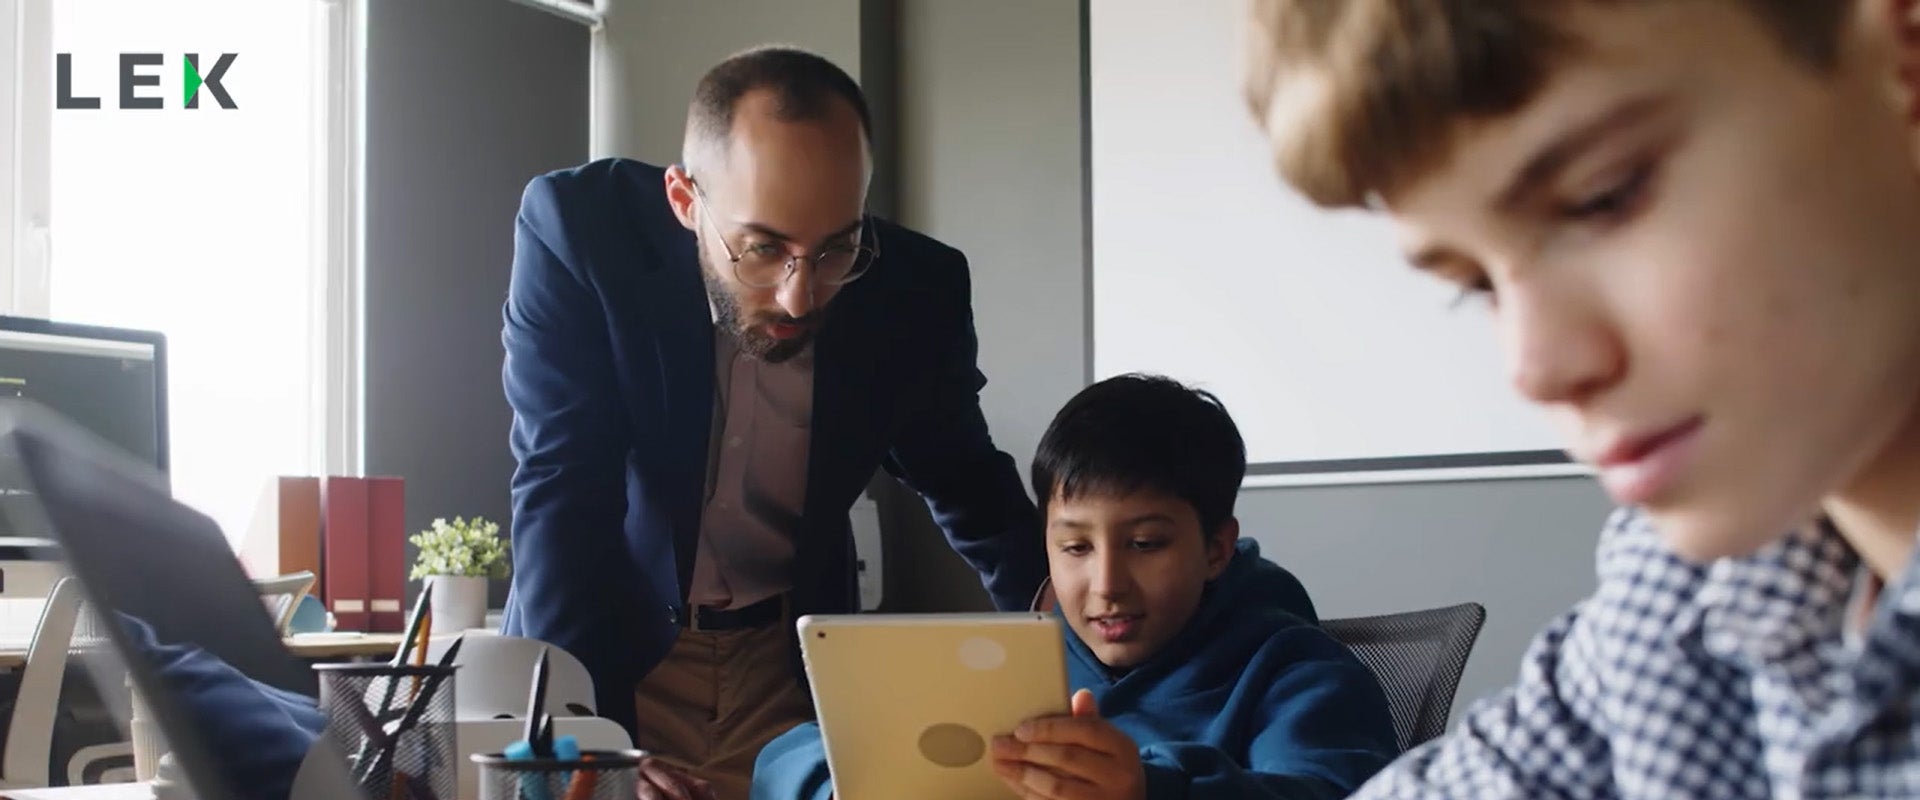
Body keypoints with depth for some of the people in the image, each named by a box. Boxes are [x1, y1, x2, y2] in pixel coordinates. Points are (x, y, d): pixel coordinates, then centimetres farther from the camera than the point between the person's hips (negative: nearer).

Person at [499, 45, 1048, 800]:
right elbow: (563, 491, -24)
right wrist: (589, 738, -34)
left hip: (792, 663, 2)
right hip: (611, 643, -1)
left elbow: (965, 480, 4)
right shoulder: (582, 229, -21)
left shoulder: (916, 290, -13)